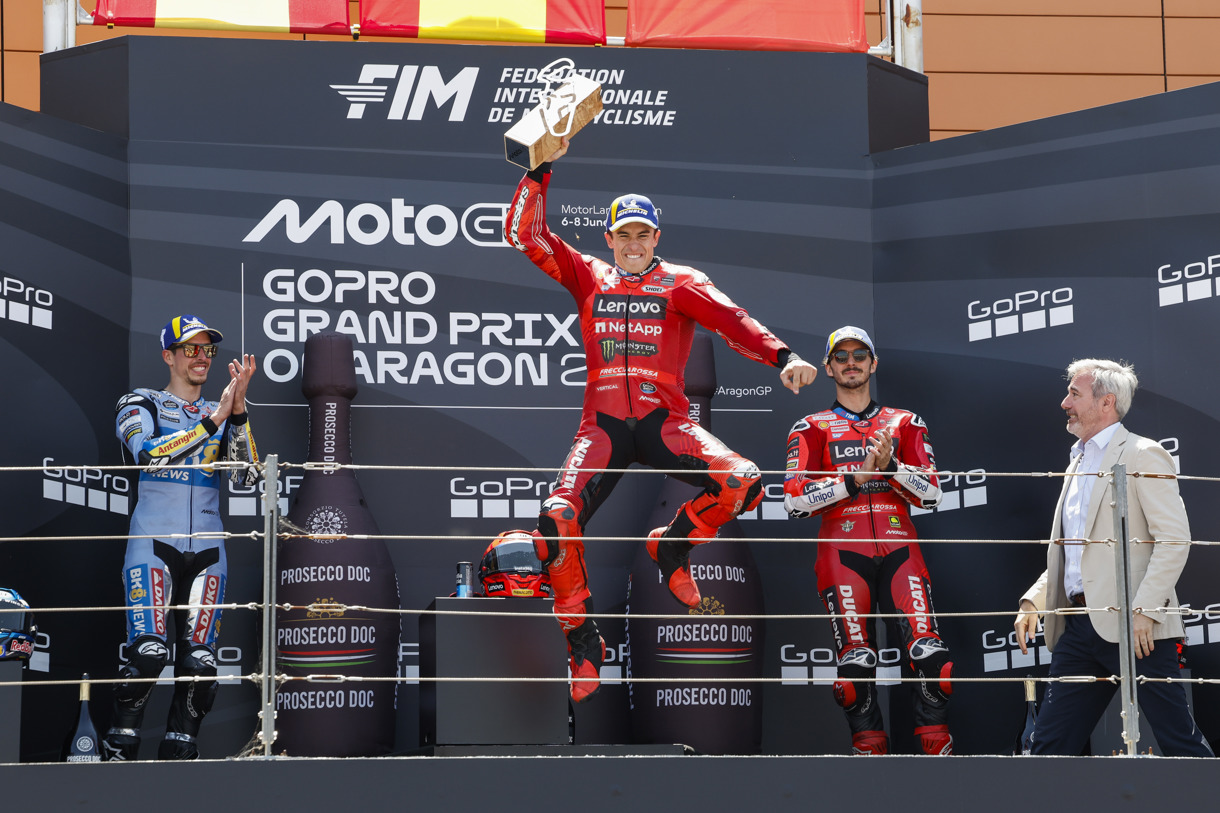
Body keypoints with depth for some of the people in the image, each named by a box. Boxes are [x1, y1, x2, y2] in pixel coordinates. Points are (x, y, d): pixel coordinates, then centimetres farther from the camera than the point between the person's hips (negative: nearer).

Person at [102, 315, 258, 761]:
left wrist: (238, 409, -12)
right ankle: (119, 749, -8)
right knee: (148, 650, -17)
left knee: (199, 658, -3)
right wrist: (213, 420, -21)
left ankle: (178, 751, 4)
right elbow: (150, 455, -16)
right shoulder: (140, 404, 6)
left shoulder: (226, 415, 16)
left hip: (206, 548, 4)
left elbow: (247, 476, -1)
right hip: (153, 542, -4)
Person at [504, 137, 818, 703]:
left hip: (664, 420, 0)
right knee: (557, 518, -24)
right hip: (604, 423, 0)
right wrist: (542, 168, 0)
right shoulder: (589, 278, 15)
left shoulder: (680, 283, 10)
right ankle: (582, 642, -6)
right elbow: (523, 232, 9)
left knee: (744, 482, -26)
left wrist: (782, 357, -24)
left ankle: (672, 545, 4)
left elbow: (730, 320, -7)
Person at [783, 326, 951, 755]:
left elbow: (931, 494, 9)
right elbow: (795, 499, 1)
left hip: (898, 546, 1)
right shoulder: (811, 429, 14)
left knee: (927, 651, -13)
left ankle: (937, 748, -10)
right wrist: (853, 480, -8)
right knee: (856, 659, -10)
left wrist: (890, 465, -7)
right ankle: (869, 746, -2)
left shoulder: (905, 424, 19)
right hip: (842, 549, -1)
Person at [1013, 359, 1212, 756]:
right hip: (1080, 627, 8)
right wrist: (1034, 600, 13)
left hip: (1133, 628, -8)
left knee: (1180, 742, -5)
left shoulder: (1142, 455, -4)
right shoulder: (1079, 462, 22)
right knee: (1049, 742, 5)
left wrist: (1145, 609, -20)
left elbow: (1175, 537, -13)